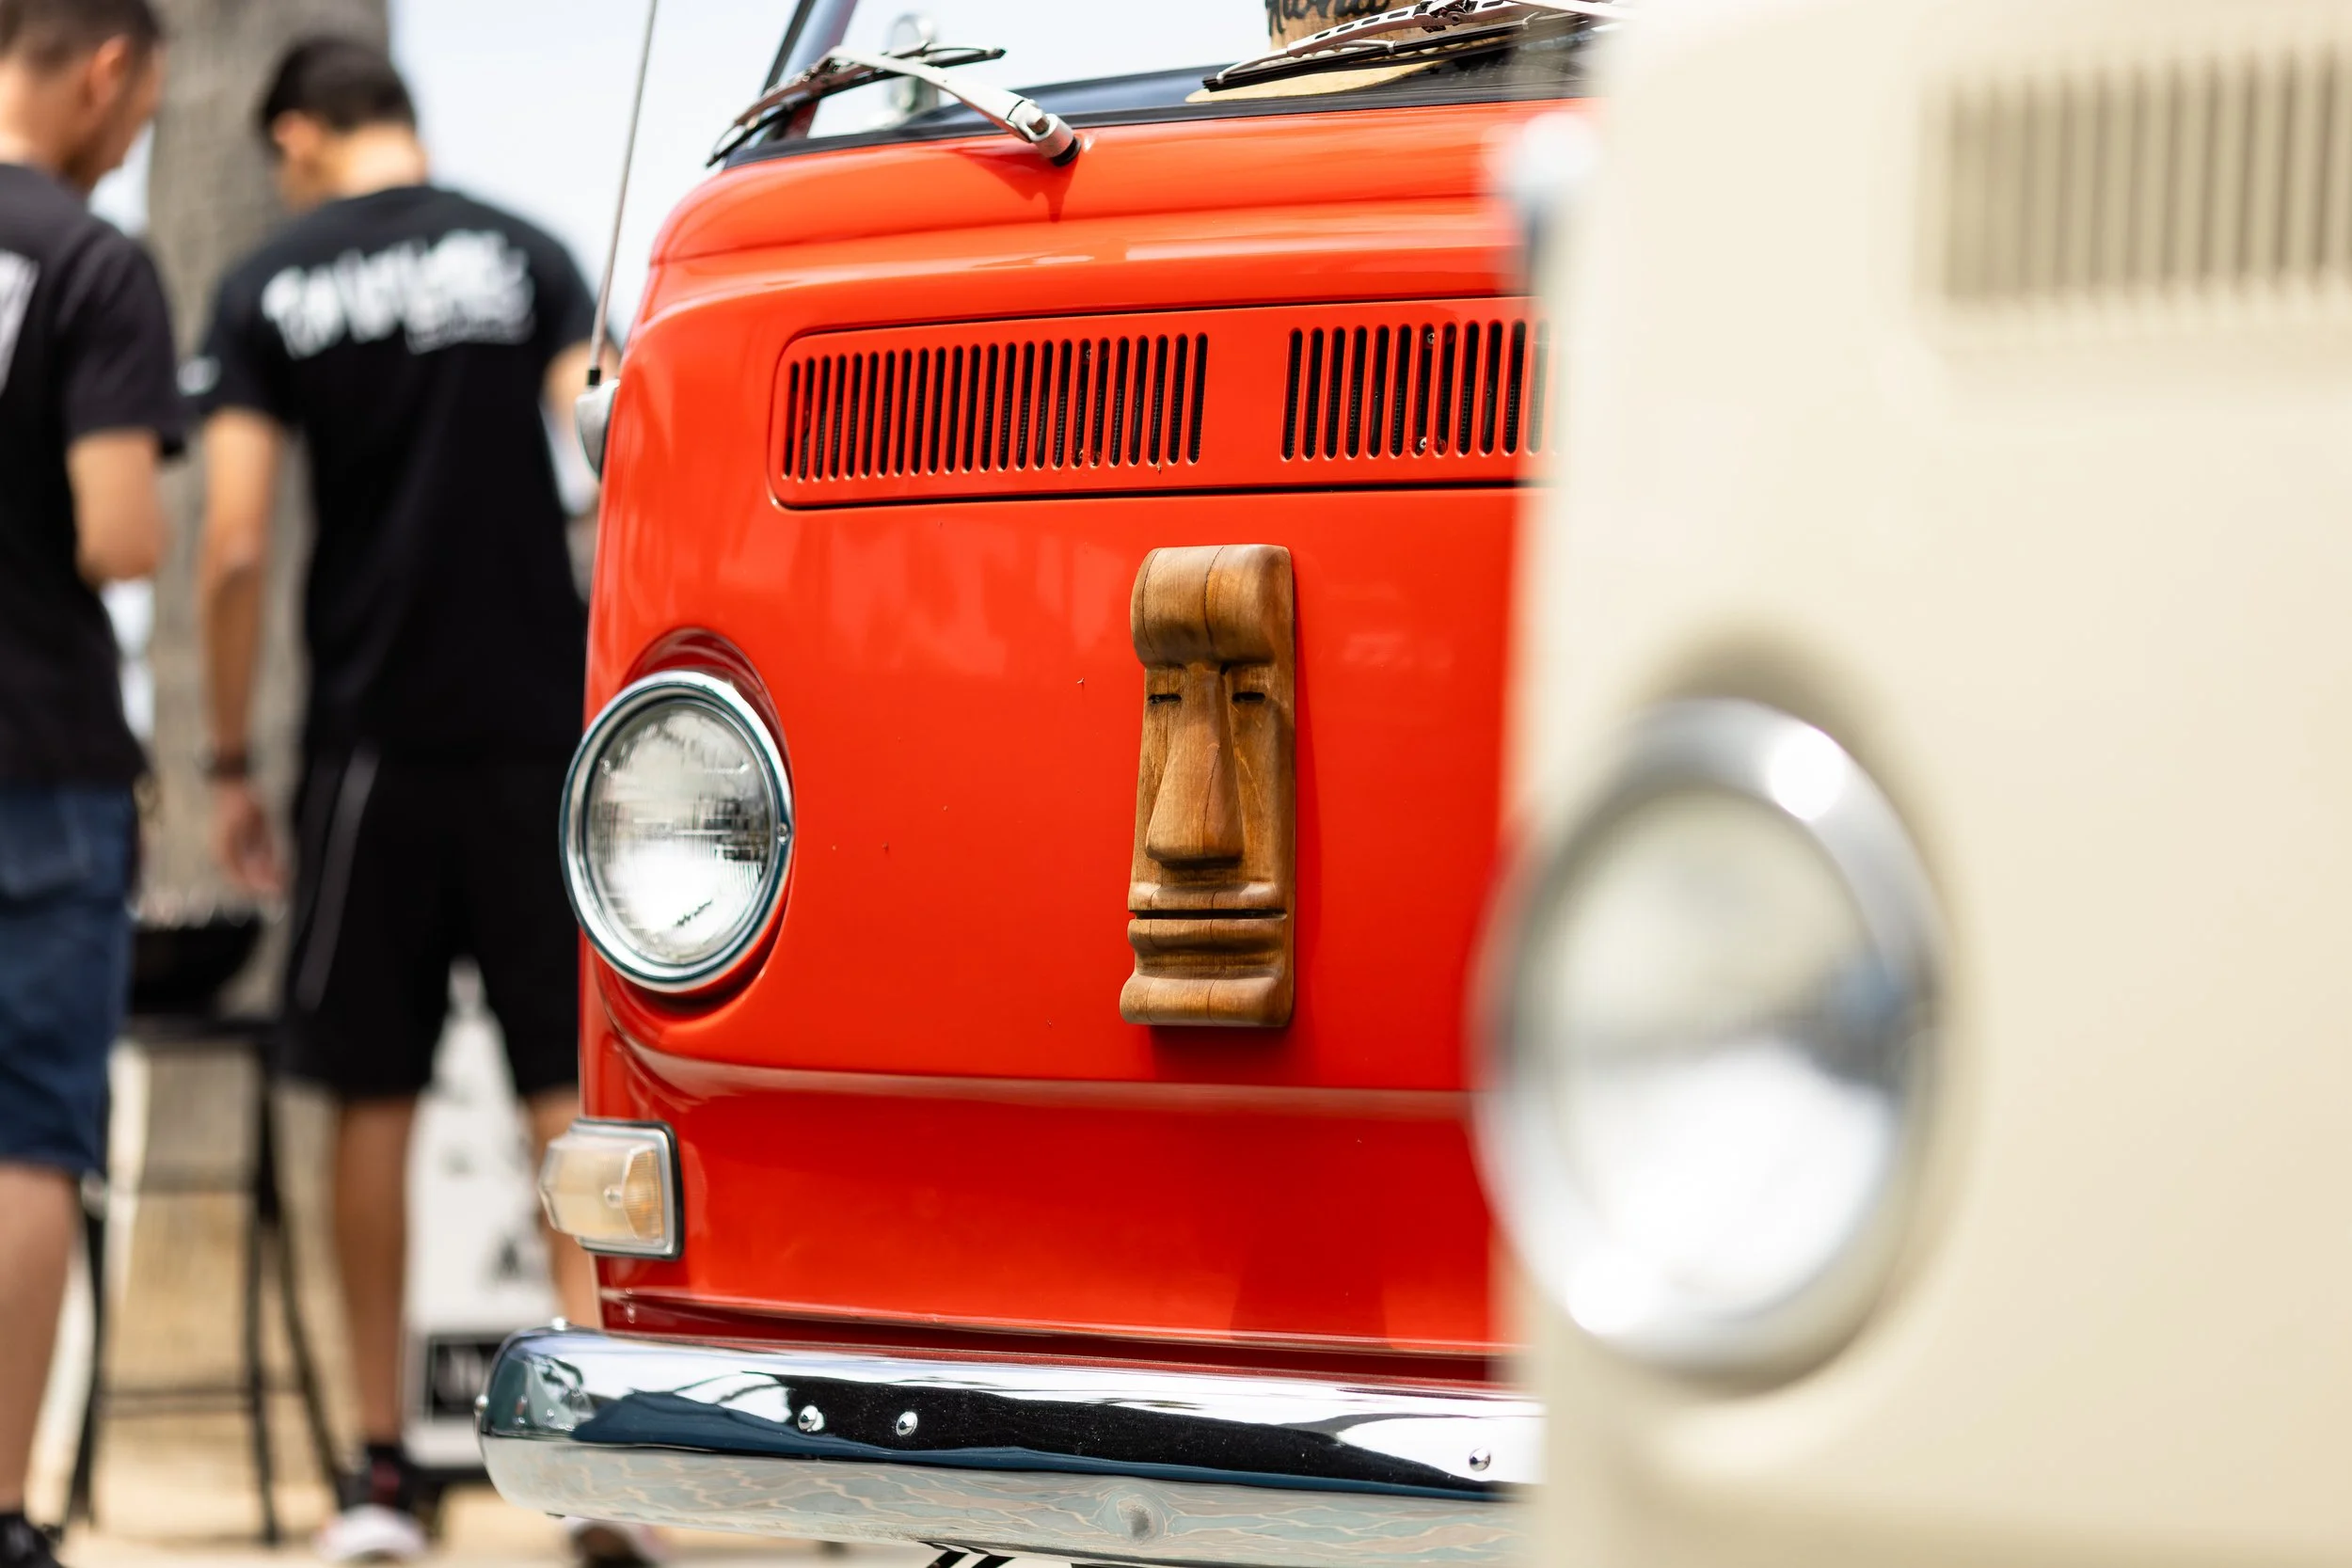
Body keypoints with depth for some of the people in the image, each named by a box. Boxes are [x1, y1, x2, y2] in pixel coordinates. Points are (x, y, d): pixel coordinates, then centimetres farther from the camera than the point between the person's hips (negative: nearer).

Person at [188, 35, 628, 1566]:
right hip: (538, 724, 0)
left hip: (371, 738, 0)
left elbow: (235, 550, -3)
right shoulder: (523, 255, 3)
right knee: (574, 1087, 2)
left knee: (375, 1105, 7)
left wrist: (230, 766, 5)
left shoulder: (270, 290, 3)